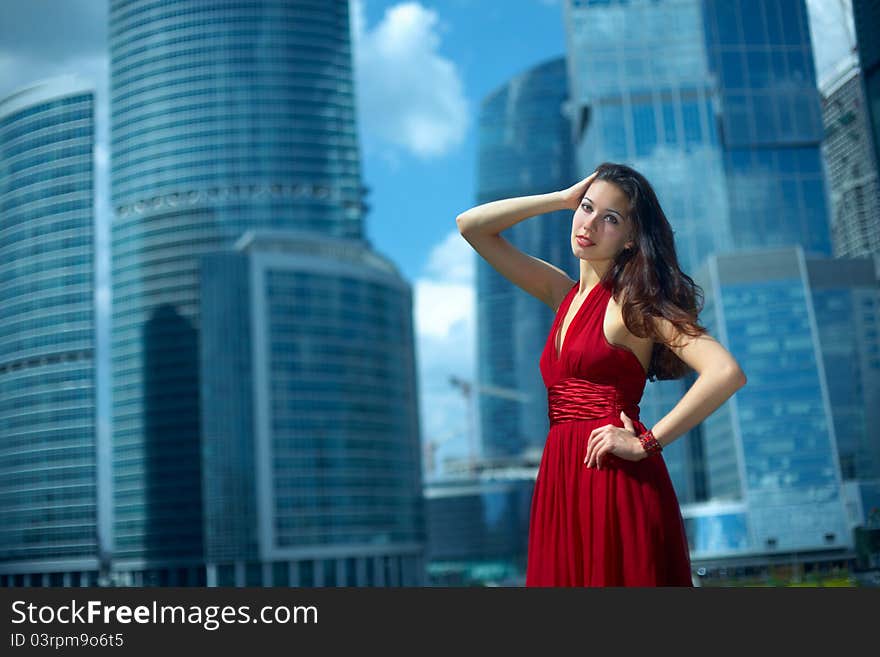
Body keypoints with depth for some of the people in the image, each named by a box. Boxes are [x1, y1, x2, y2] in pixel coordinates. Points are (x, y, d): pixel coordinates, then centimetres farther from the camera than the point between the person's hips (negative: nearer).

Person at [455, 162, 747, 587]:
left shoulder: (635, 300, -5)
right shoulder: (563, 294, 14)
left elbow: (727, 372, -18)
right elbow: (471, 225, 15)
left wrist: (646, 442, -14)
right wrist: (564, 198, 9)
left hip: (617, 483, -6)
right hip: (562, 483, 6)